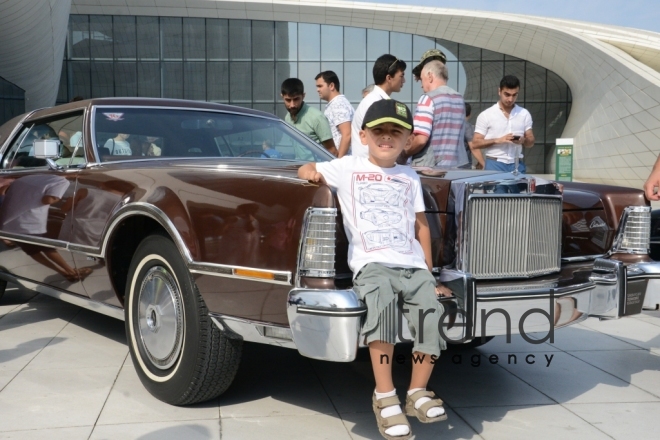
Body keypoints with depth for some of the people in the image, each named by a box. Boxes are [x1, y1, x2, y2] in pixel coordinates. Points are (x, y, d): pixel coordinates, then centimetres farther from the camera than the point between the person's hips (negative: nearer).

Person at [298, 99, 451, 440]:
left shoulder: (410, 178, 21)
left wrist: (430, 275, 18)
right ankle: (385, 396, -23)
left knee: (432, 315, -20)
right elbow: (307, 170, 24)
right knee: (382, 304, -34)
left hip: (413, 265, 4)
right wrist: (312, 173, -1)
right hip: (372, 263, -3)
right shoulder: (347, 167, 13)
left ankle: (418, 392, 2)